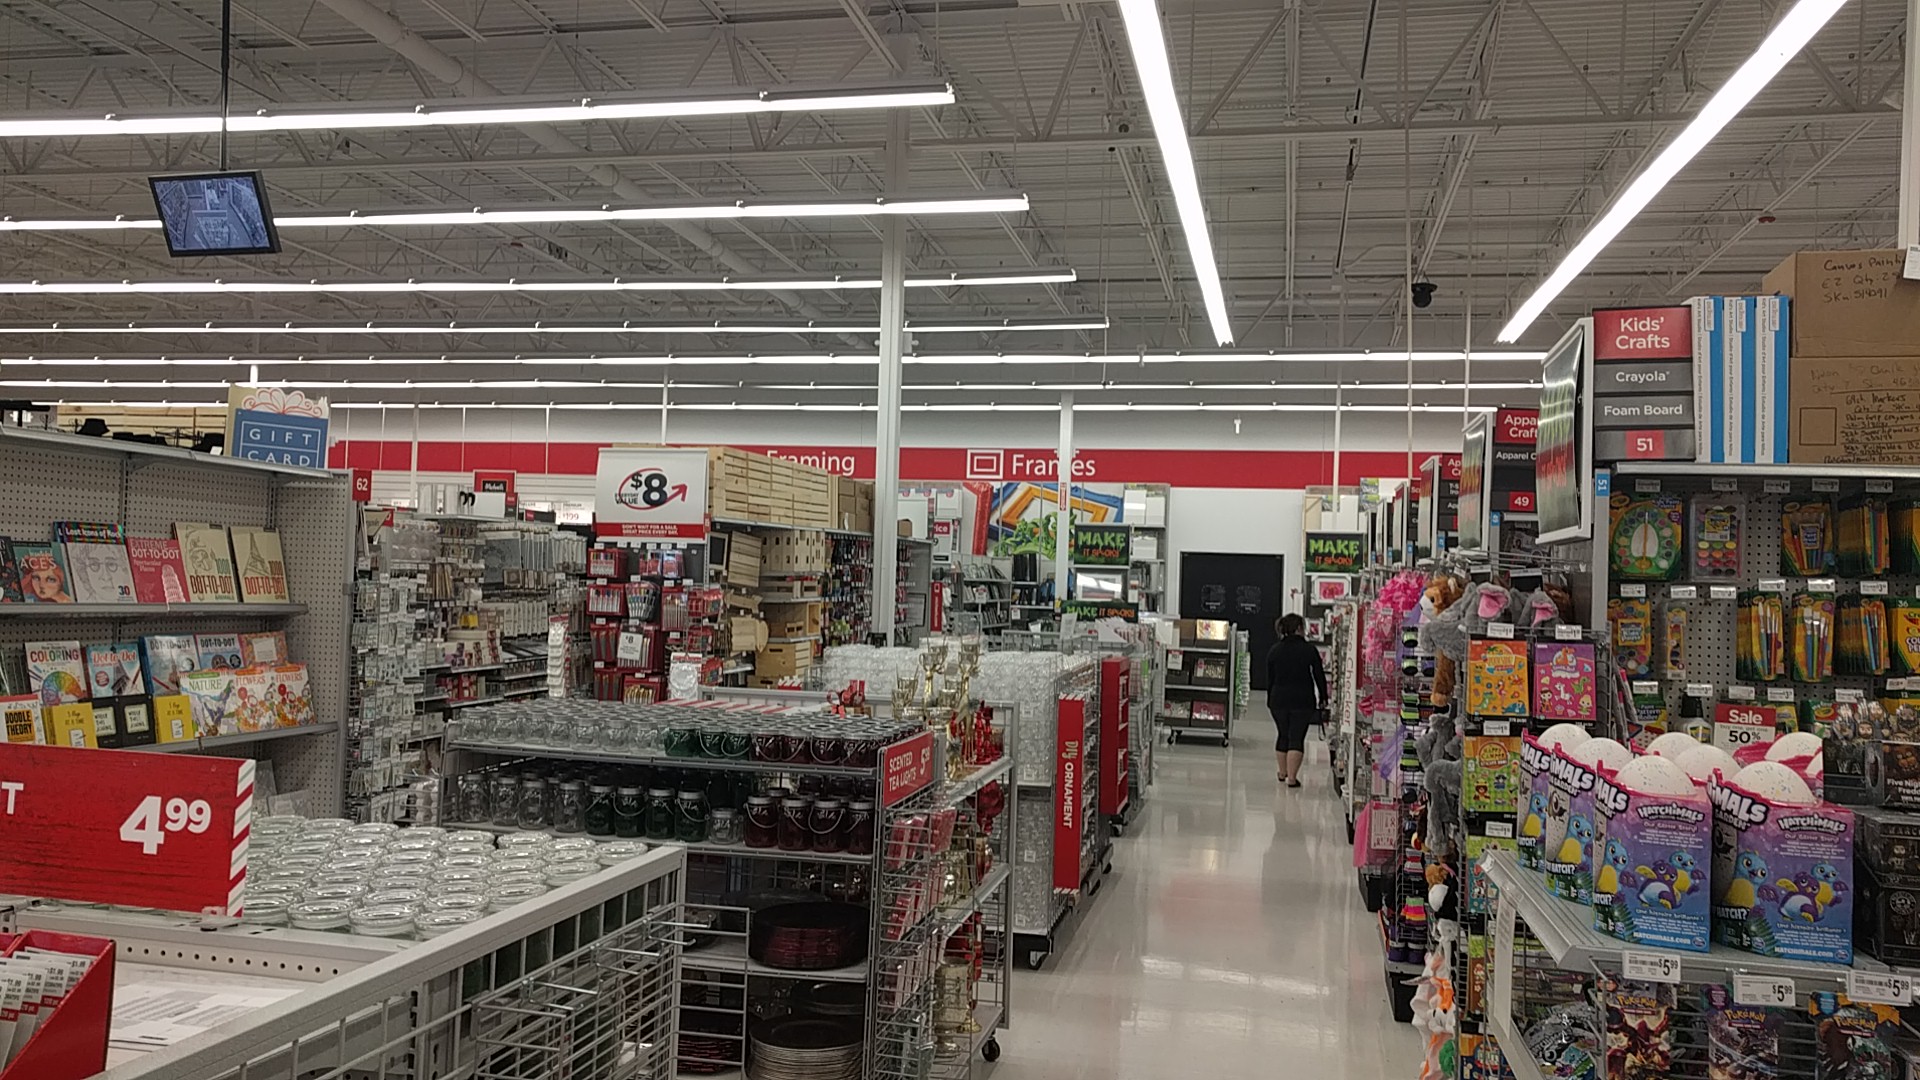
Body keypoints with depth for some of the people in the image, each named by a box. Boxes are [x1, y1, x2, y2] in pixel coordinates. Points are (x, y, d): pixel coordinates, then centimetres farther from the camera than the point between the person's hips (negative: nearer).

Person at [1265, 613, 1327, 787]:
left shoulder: (1274, 650, 4)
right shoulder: (1310, 649, -6)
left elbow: (1270, 678, 9)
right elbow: (1319, 676, -2)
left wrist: (1270, 700, 18)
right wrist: (1323, 698, 9)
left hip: (1279, 699, 4)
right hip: (1303, 701, -4)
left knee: (1283, 735, 18)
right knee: (1297, 737, -2)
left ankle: (1283, 773, 27)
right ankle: (1292, 777, -9)